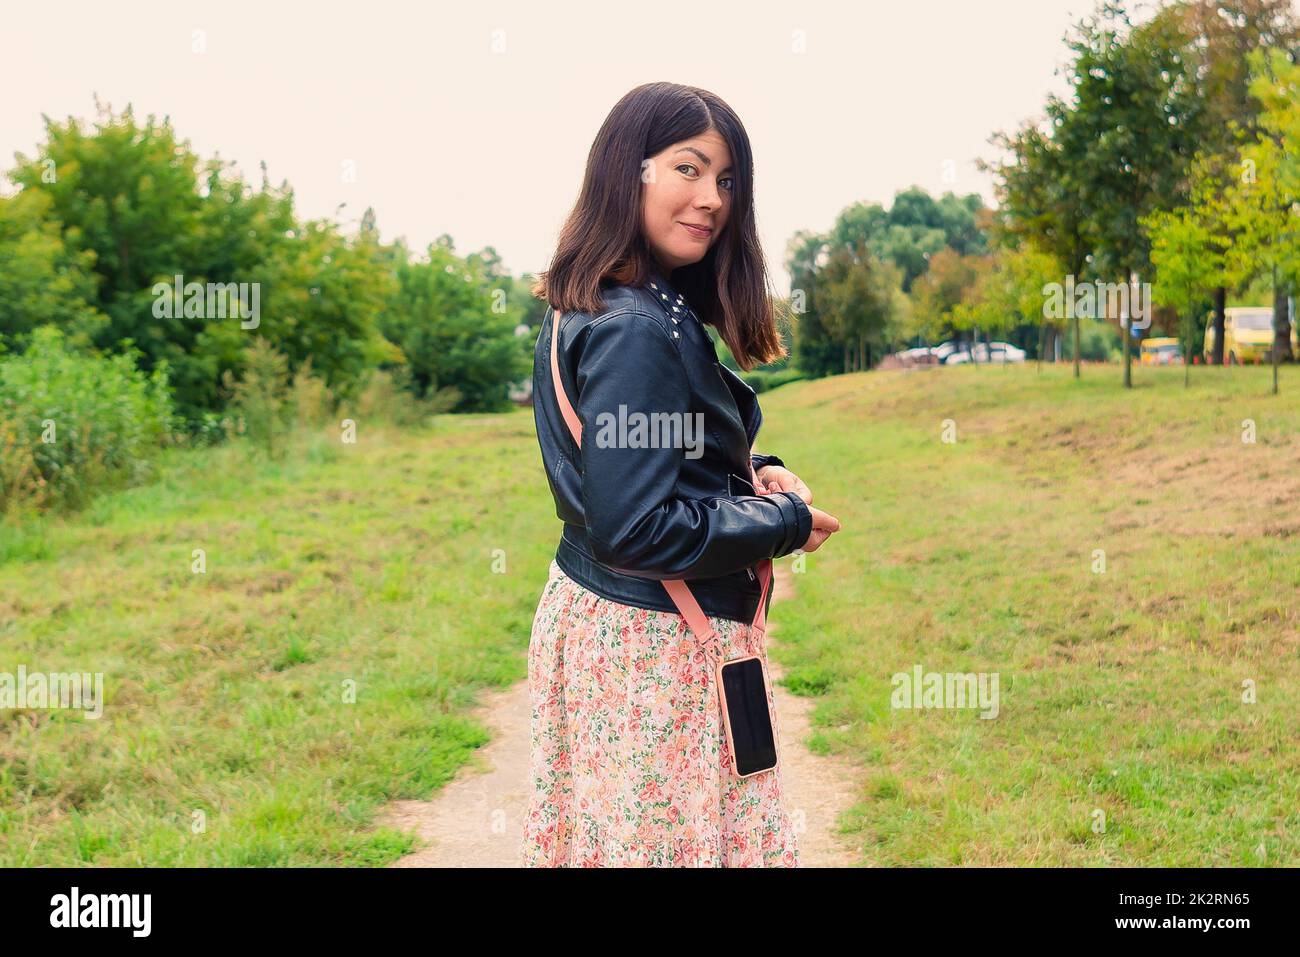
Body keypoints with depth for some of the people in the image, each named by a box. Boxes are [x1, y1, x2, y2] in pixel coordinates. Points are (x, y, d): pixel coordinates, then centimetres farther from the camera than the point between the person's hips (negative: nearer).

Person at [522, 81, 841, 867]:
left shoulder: (587, 310, 8)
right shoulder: (636, 332, -22)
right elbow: (636, 530, -25)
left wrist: (755, 471, 1)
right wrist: (788, 521, -12)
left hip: (591, 618, 10)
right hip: (657, 647, -10)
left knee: (601, 833, 18)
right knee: (676, 839, 3)